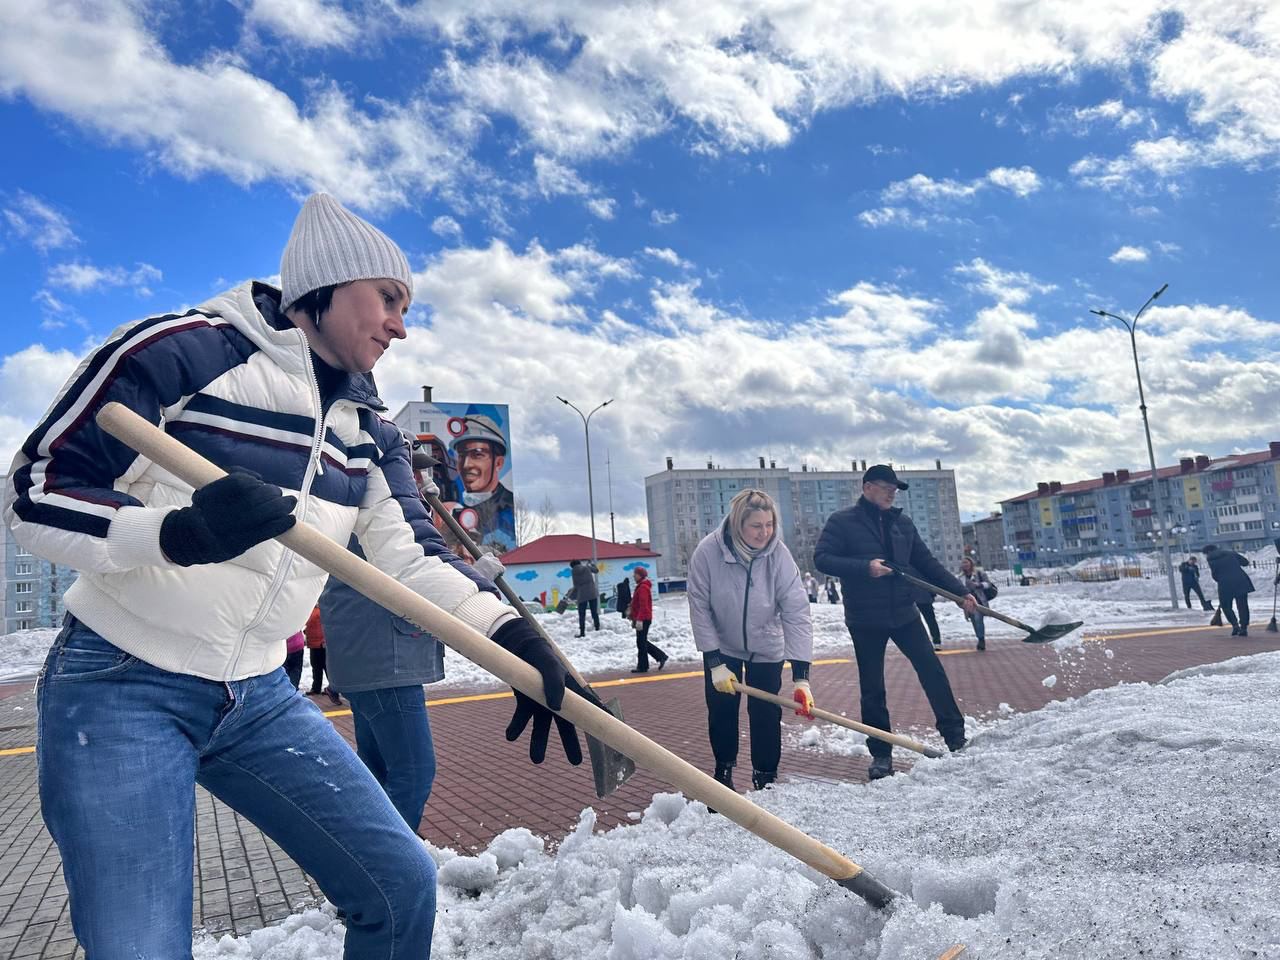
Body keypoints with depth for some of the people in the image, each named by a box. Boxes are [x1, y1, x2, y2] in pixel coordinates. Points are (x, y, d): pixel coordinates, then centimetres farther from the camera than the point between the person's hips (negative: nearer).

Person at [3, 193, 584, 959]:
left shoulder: (368, 426, 5)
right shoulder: (179, 350, -14)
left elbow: (413, 551, -5)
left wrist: (513, 637, -20)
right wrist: (178, 533, -33)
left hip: (261, 696, 6)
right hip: (120, 689, -5)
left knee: (404, 884, 2)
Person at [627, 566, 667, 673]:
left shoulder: (643, 588, -16)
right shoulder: (640, 586, 16)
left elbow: (643, 605, -23)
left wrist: (639, 620, -26)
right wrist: (634, 619, 25)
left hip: (643, 620, -10)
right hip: (643, 619, 10)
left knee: (641, 642, -3)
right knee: (643, 642, 15)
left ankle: (642, 666, 5)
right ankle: (661, 657, 18)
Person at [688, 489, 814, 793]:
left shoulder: (778, 554, -27)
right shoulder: (707, 552, -28)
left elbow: (797, 613, -28)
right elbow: (700, 609, -18)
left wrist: (801, 678, -33)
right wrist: (715, 663, -19)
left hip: (766, 648, 0)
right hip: (722, 646, 0)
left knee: (766, 714, 0)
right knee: (721, 711, 7)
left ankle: (766, 779, 20)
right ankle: (723, 771, 30)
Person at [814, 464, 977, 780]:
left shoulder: (902, 523, 10)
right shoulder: (842, 522, -5)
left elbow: (927, 563, 13)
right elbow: (822, 558, -14)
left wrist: (960, 592, 6)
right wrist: (865, 568, -25)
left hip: (904, 614, 4)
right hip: (865, 620, -4)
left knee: (933, 671, 0)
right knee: (872, 690, 5)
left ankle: (955, 737, 15)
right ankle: (881, 755, 17)